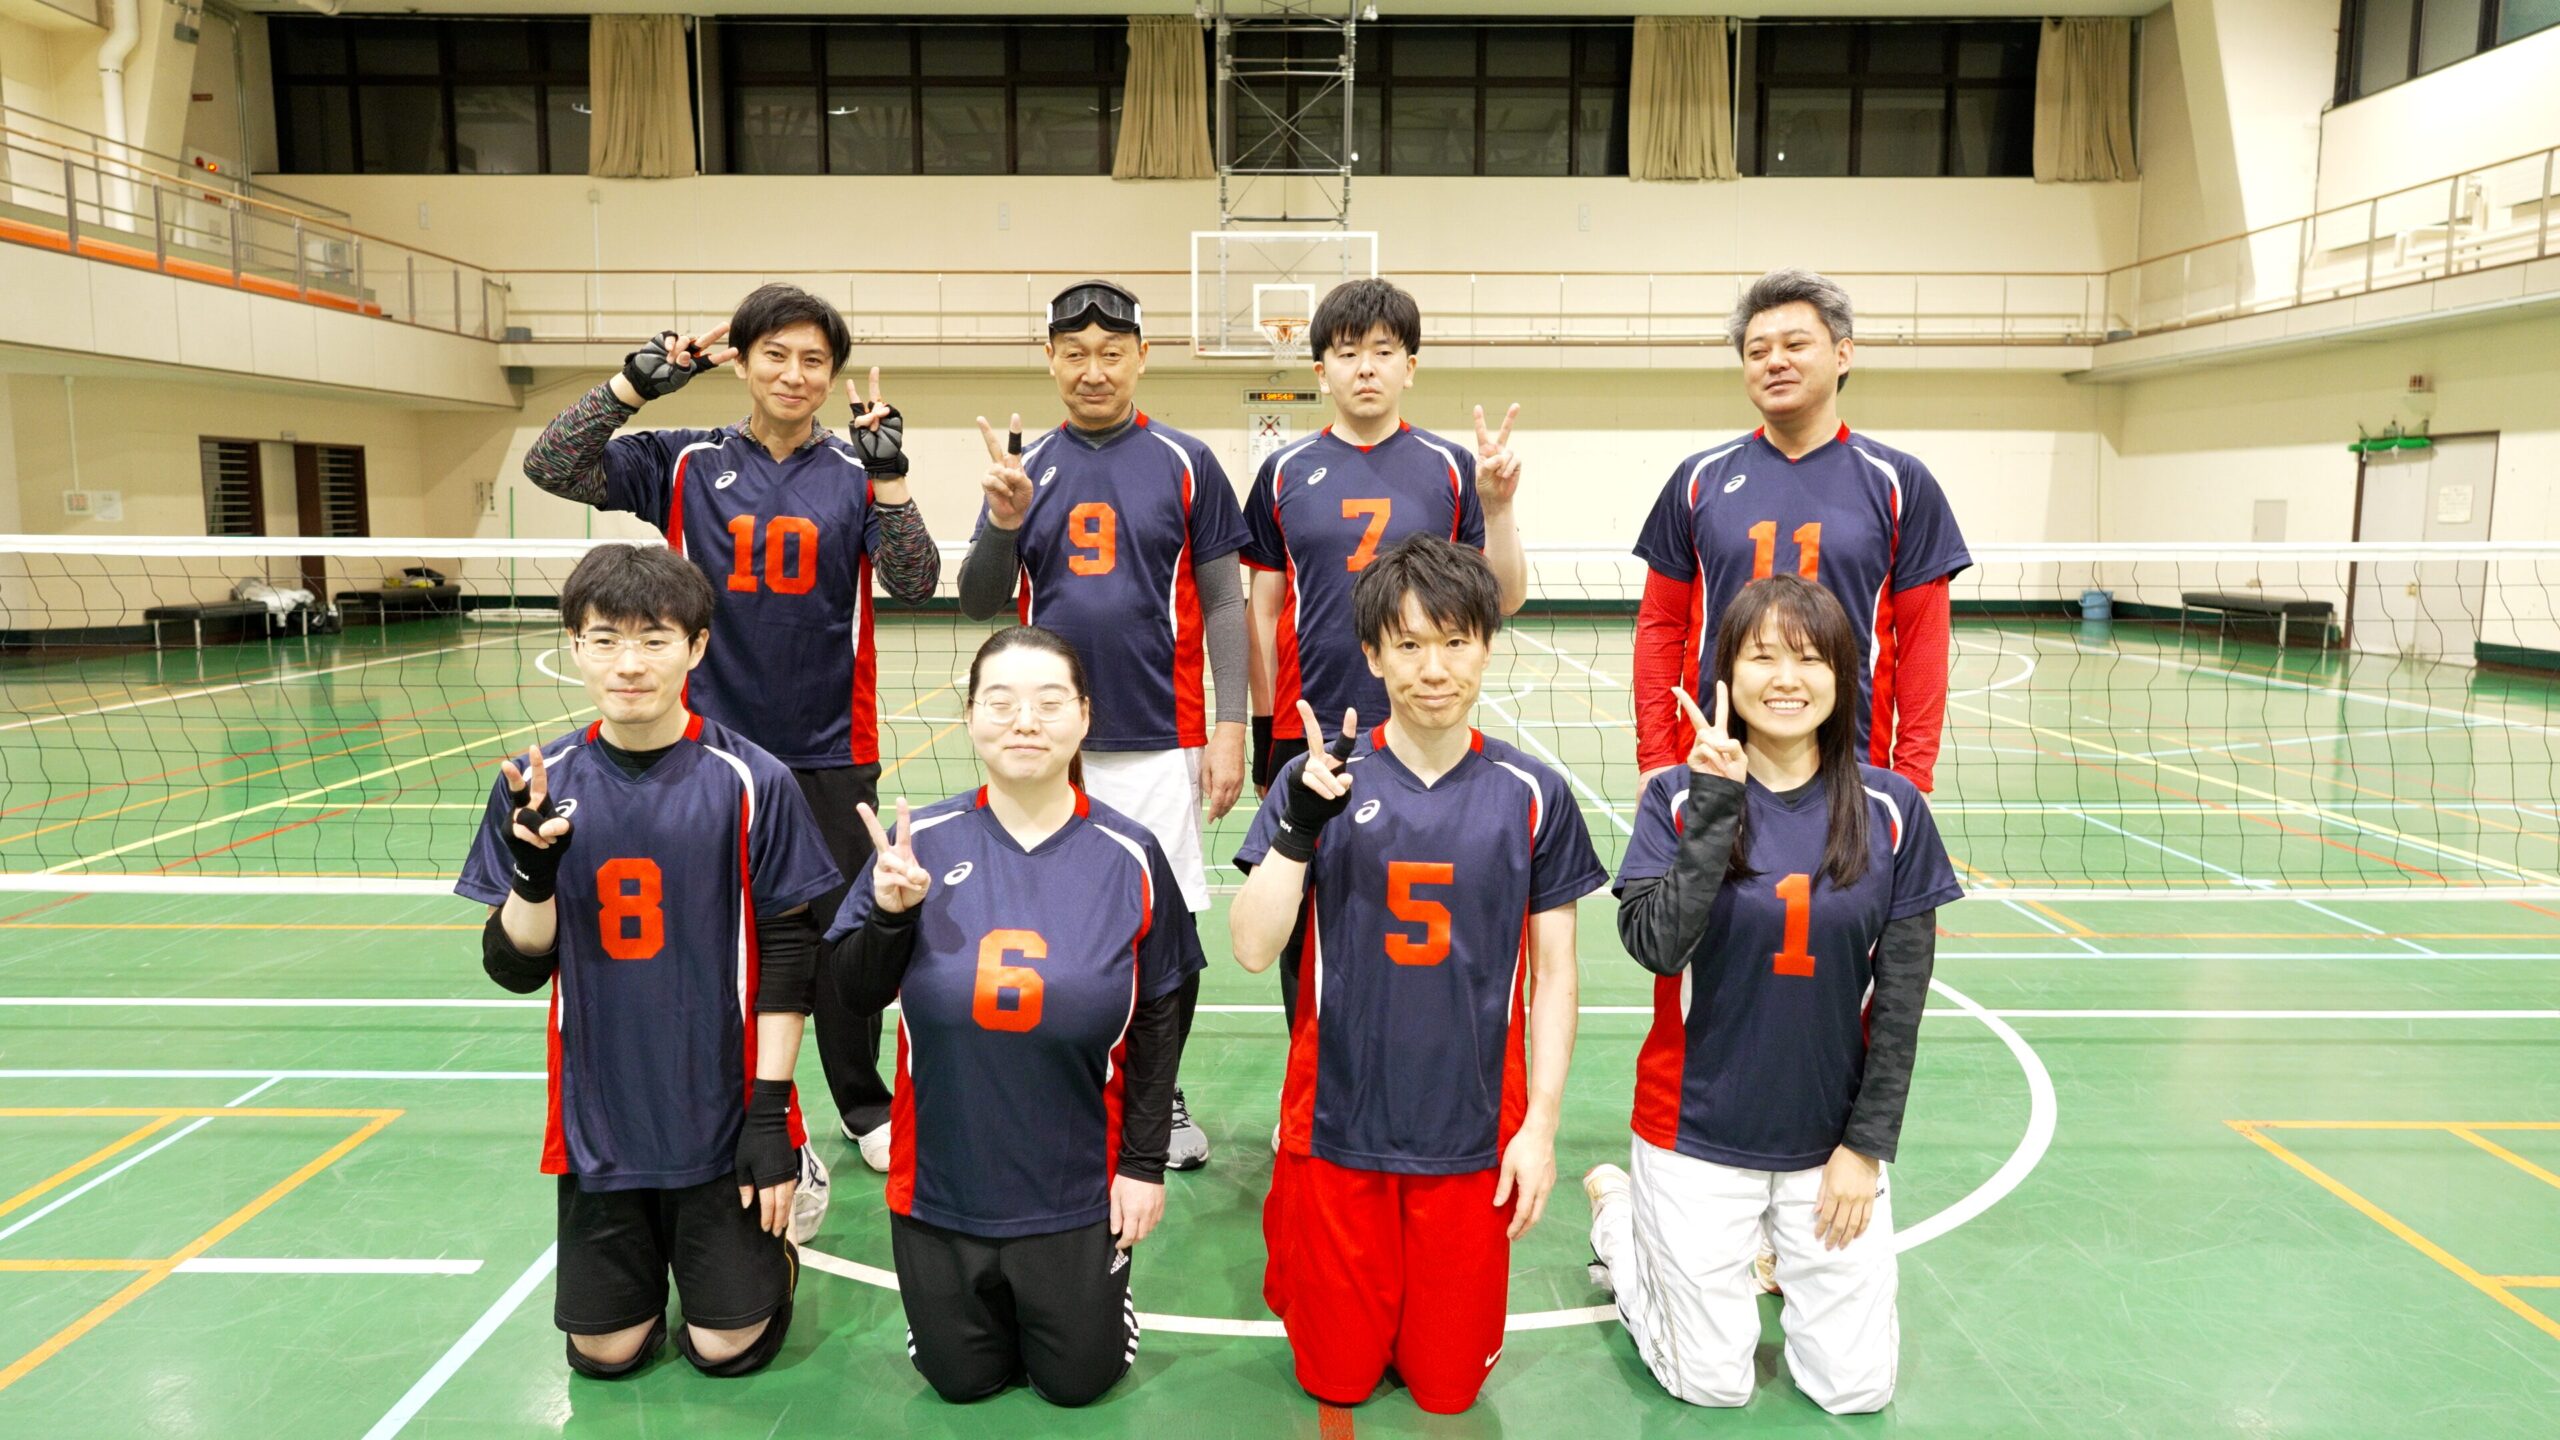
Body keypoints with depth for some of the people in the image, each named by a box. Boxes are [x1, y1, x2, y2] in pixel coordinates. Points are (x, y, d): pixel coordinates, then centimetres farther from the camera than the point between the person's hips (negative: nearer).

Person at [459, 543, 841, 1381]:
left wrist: (771, 1110, -9)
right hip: (600, 1124, 3)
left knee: (728, 1347, 4)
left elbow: (786, 956, -7)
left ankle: (770, 1239, 33)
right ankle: (647, 1247, 41)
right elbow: (515, 969, -2)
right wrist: (533, 868, -22)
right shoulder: (539, 787, -5)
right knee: (605, 1353, 11)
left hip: (723, 1119, -2)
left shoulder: (750, 782, -12)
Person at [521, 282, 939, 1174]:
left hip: (831, 754, 0)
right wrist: (636, 382, -12)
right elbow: (549, 467, -3)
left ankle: (863, 1106, 28)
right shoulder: (685, 464, 3)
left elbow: (914, 587, -8)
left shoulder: (855, 471, 1)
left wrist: (888, 474, -19)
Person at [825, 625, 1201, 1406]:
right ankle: (965, 1296, 45)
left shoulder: (1130, 856, -11)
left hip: (1075, 1192, -1)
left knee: (1078, 1381, 13)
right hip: (942, 1186, 1)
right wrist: (890, 913, -22)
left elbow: (1158, 1020, -2)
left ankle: (1099, 1276, 41)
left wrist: (1145, 1163, -1)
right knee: (962, 1381, 16)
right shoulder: (921, 841, -11)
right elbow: (857, 993, -3)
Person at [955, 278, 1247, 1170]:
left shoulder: (1186, 464, 2)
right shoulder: (1026, 467, 7)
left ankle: (1163, 1094, 25)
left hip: (1161, 742, -1)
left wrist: (1232, 727, -6)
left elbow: (1223, 603, 2)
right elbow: (979, 605, 6)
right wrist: (1004, 520, -13)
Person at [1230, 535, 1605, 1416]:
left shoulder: (1531, 795, -5)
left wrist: (1540, 1125, -3)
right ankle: (1291, 1227, 39)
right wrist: (1299, 826, -25)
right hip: (1338, 1126, 0)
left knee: (1448, 1387, 13)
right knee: (1339, 1379, 13)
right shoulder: (1318, 781, -7)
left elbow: (1553, 975, 1)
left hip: (1473, 1136, 0)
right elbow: (1252, 948, -12)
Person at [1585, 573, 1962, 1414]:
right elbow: (1656, 946, -23)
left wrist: (1867, 1144, -2)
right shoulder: (1679, 797, -9)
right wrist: (1716, 804, -27)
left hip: (1833, 1139, 2)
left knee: (1857, 1389, 7)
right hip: (1698, 1134, -2)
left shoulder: (1892, 811, -5)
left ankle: (1783, 1252, 33)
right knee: (1714, 1384, 8)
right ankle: (1619, 1216, 32)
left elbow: (1901, 998, -1)